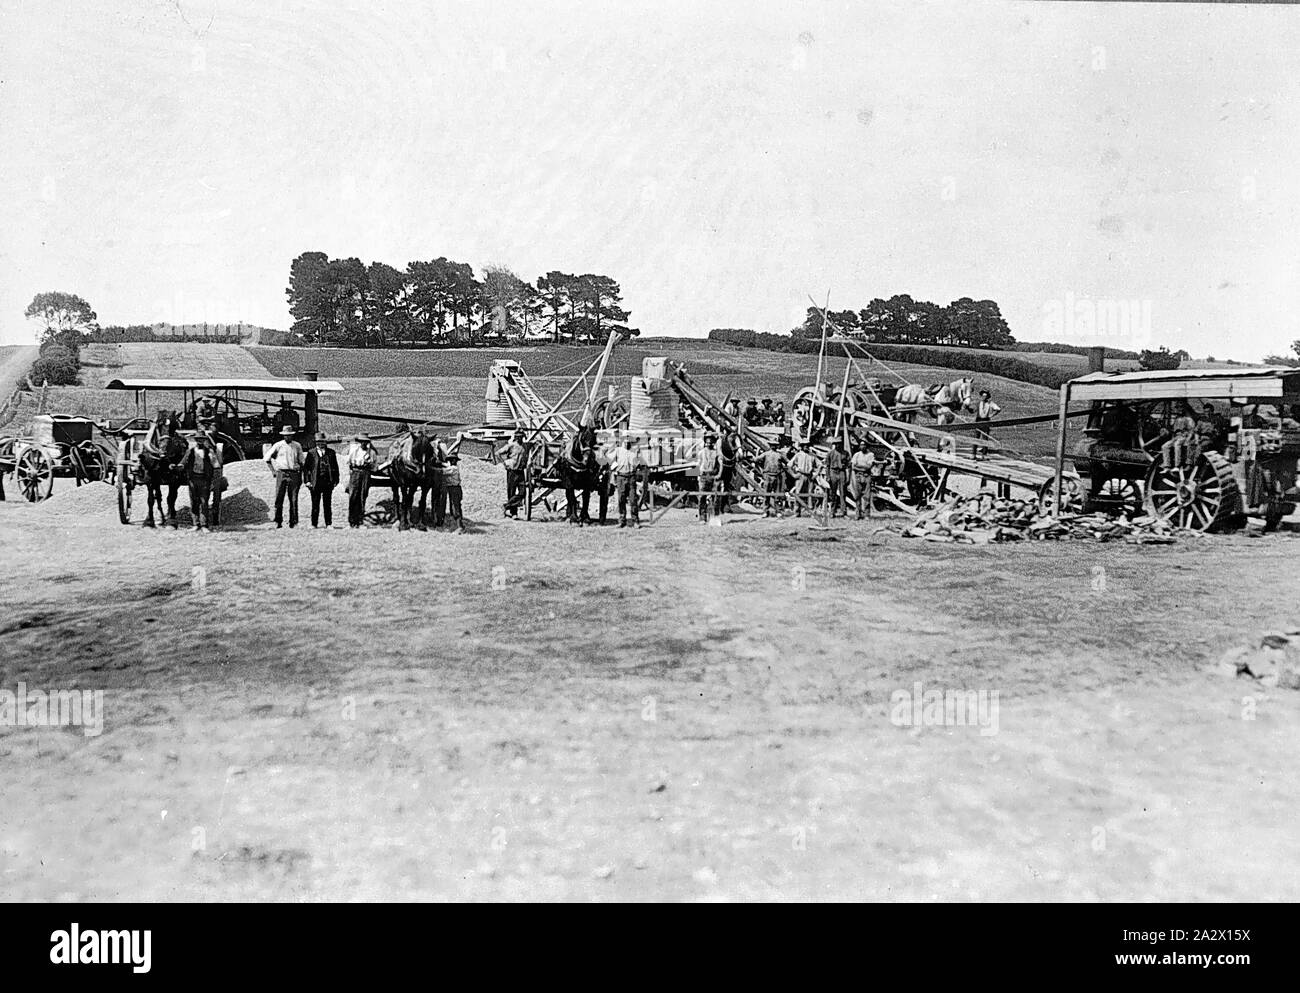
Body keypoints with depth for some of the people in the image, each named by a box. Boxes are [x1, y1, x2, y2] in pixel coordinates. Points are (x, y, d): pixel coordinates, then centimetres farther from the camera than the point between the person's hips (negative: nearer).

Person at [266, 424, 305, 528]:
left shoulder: (297, 446, 10)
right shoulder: (278, 445, 6)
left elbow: (301, 462, 15)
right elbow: (267, 458, 13)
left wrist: (300, 477, 10)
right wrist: (273, 470, 6)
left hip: (294, 474, 1)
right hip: (281, 473, -1)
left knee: (294, 499, -2)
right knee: (279, 499, -5)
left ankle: (293, 522, 1)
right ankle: (278, 521, -1)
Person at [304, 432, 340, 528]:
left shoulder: (331, 452, 9)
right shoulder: (311, 453, 5)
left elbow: (335, 467, 11)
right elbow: (305, 467, 5)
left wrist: (335, 480, 4)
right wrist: (307, 481, -4)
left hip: (328, 481, 1)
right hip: (315, 482, -1)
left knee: (327, 504, 4)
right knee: (315, 504, 3)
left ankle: (329, 524, 9)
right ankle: (314, 524, 10)